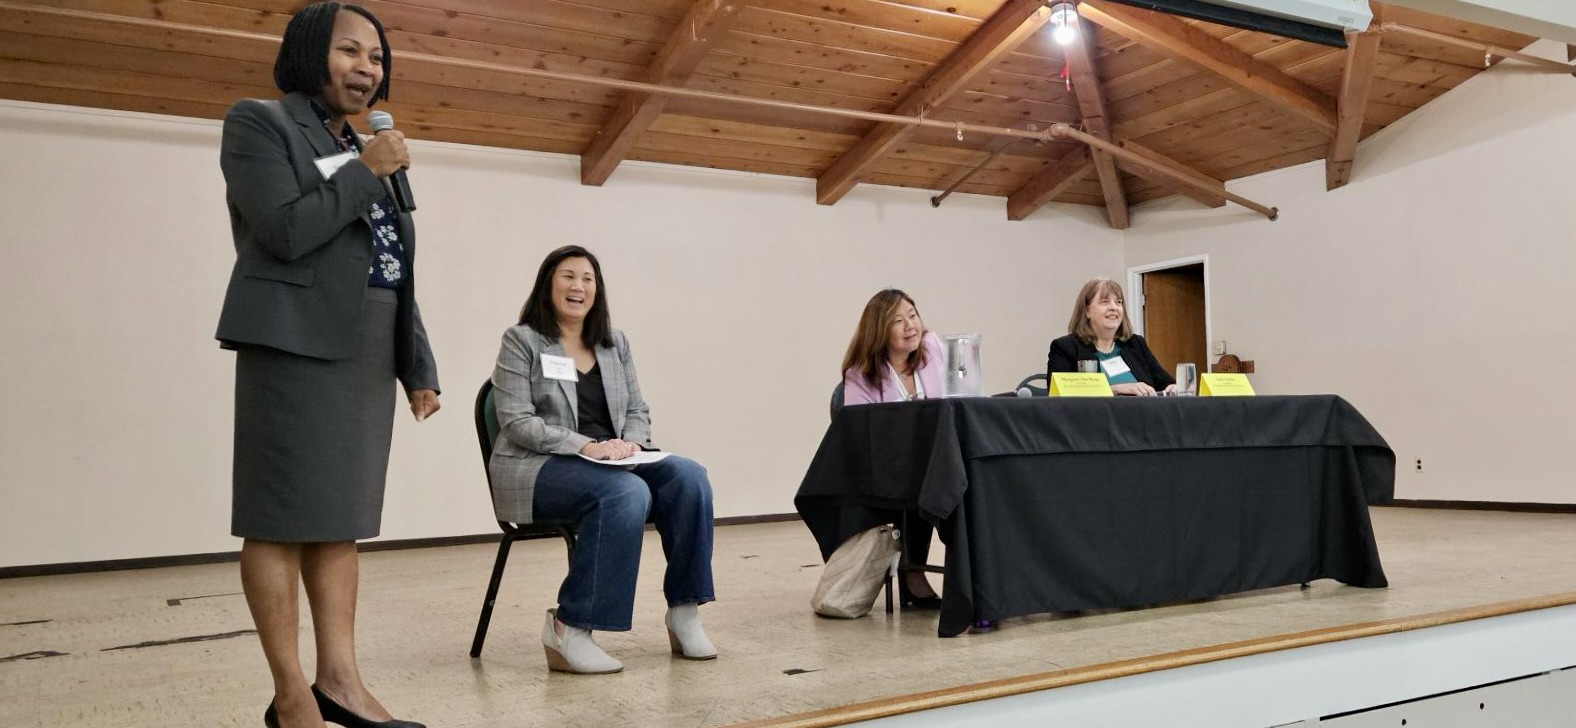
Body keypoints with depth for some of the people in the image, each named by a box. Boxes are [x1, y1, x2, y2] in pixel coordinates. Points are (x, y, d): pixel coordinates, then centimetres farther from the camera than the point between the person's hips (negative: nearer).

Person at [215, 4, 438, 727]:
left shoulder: (366, 151, 21)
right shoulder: (258, 124, 2)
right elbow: (285, 230, -14)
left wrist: (418, 366, 11)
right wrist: (366, 172, -7)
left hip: (365, 350, 7)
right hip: (298, 342, -7)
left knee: (341, 513, 6)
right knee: (282, 515, -4)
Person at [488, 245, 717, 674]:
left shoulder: (615, 343, 16)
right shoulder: (521, 341, 0)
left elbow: (638, 410, 15)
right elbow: (516, 422, -9)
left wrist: (631, 443, -10)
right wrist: (585, 446, -21)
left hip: (611, 463, 5)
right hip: (538, 467, -5)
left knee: (689, 477, -22)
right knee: (628, 492, -35)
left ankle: (683, 611, -15)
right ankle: (568, 629, -28)